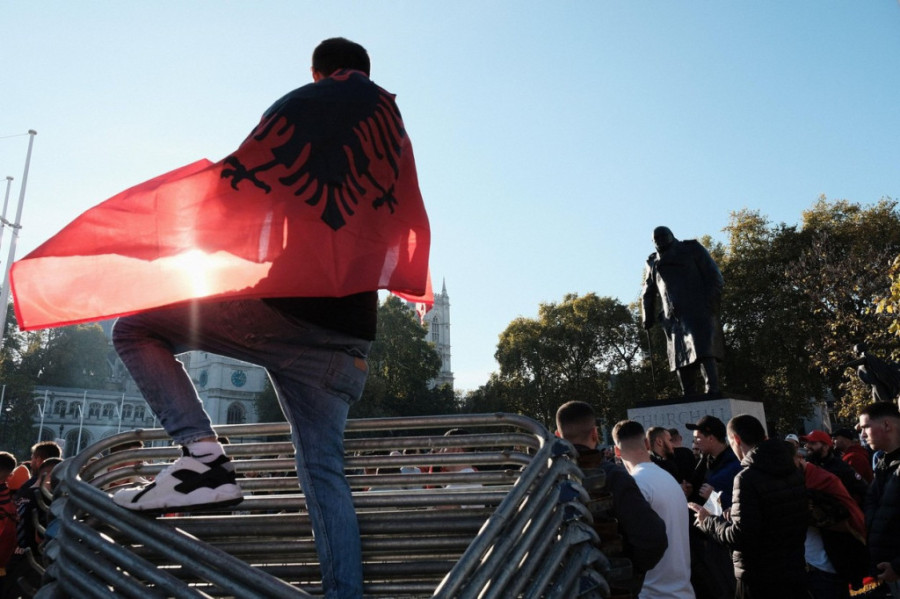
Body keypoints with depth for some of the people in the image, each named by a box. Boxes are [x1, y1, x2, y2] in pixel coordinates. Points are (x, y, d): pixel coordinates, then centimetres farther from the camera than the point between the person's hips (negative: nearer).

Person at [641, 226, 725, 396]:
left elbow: (714, 275, 3)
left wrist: (711, 302, -10)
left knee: (704, 352, -18)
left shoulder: (692, 249, 9)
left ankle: (713, 393, -23)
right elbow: (647, 294, 23)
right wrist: (648, 318, 11)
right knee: (681, 359, -1)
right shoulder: (653, 263, 19)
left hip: (698, 312, -4)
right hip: (674, 318, 4)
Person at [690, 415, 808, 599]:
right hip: (796, 572, 7)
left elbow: (741, 537, -23)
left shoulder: (748, 477, -20)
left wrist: (709, 521, -7)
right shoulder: (793, 471, 4)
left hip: (760, 580, -7)